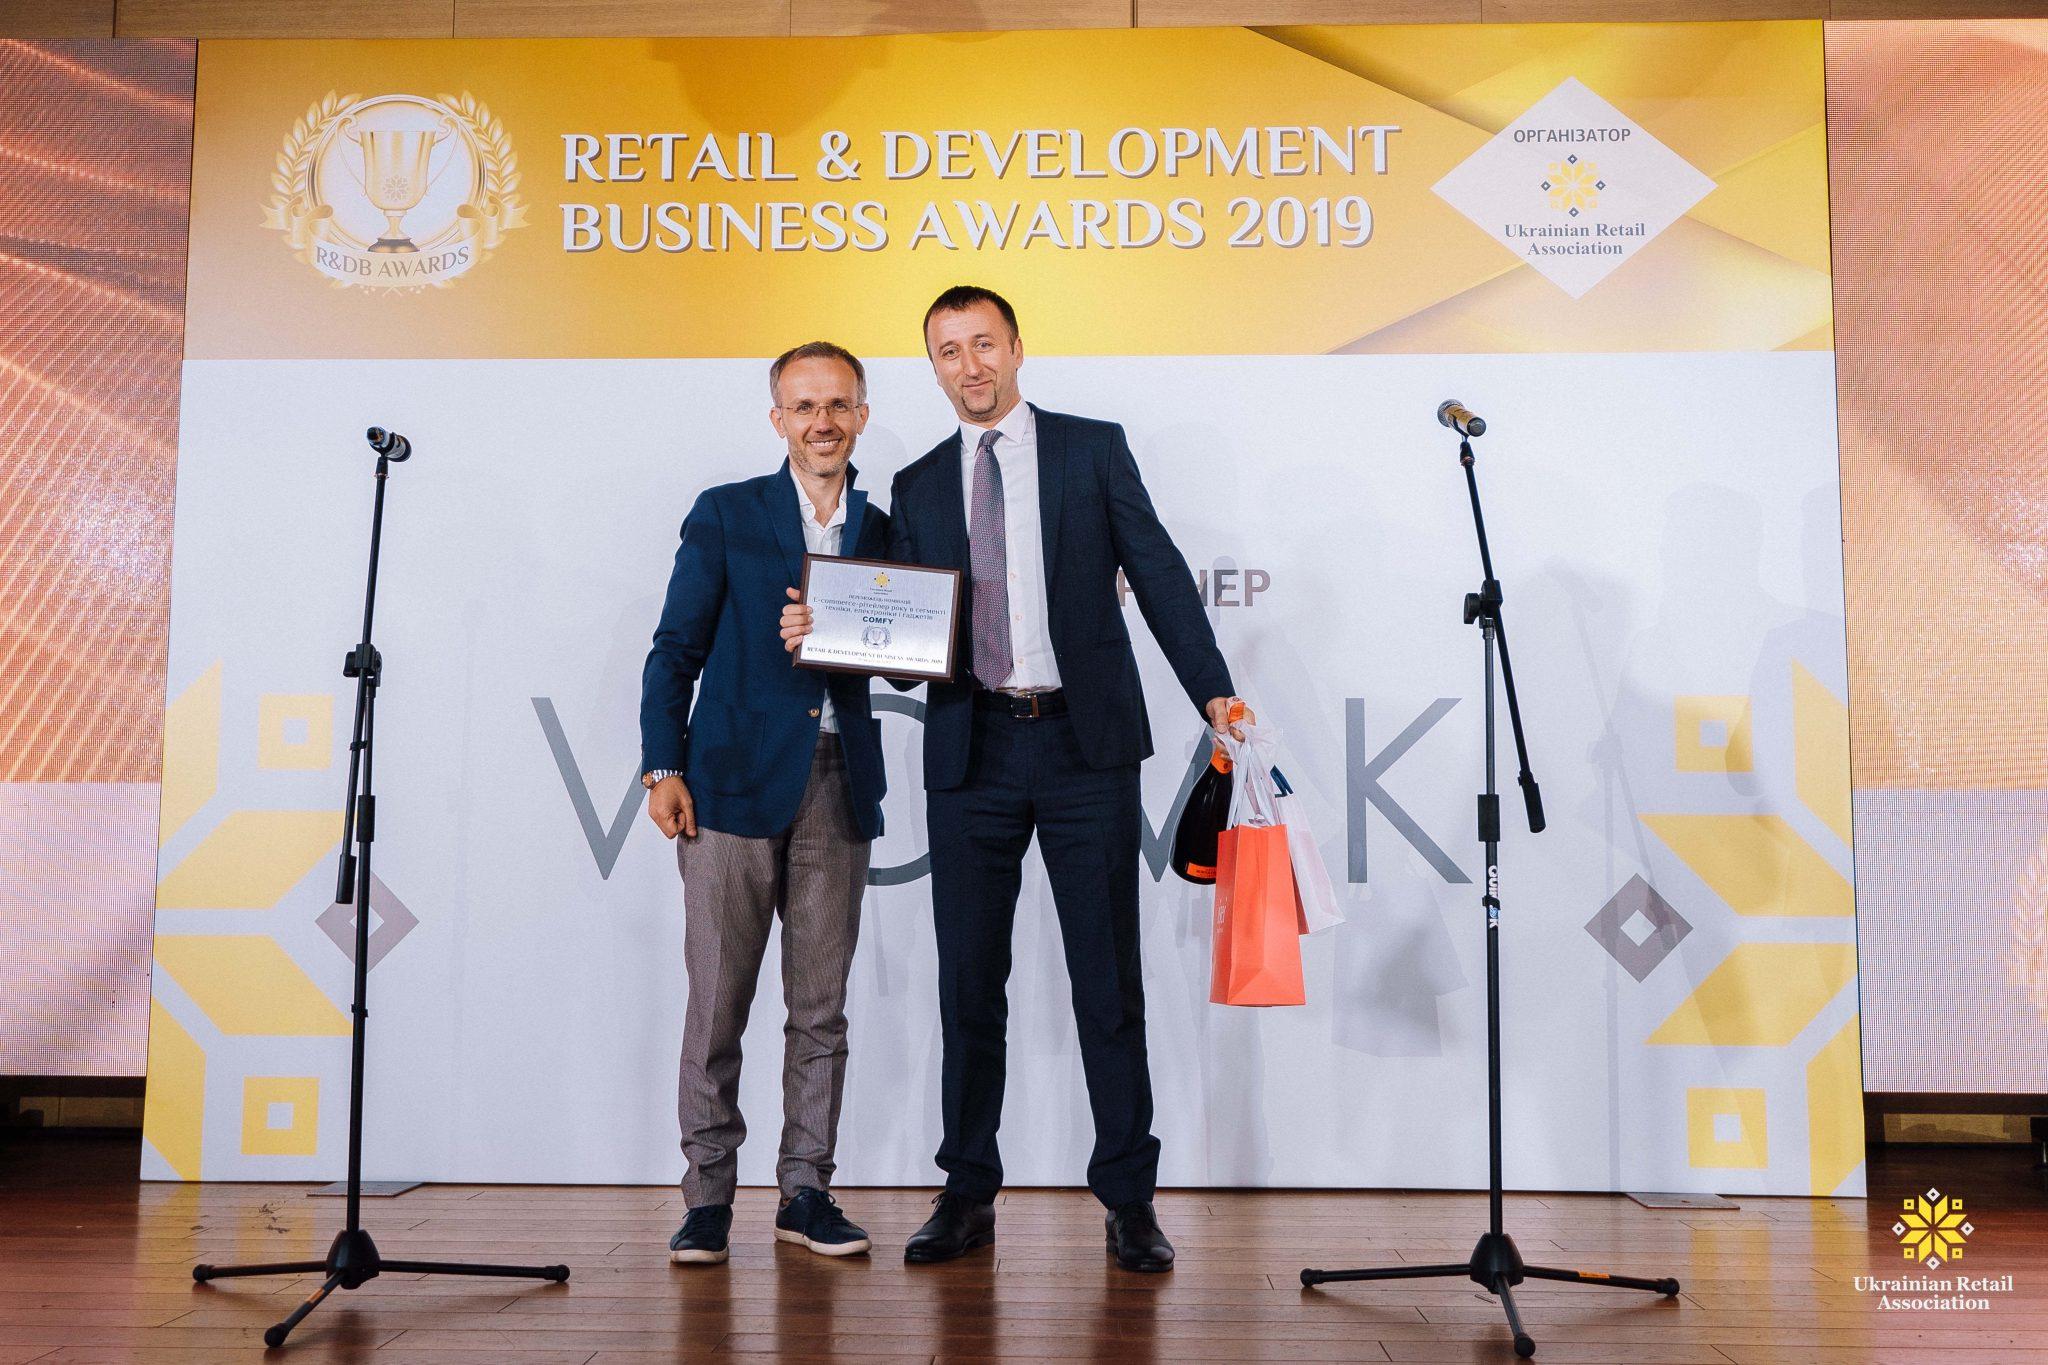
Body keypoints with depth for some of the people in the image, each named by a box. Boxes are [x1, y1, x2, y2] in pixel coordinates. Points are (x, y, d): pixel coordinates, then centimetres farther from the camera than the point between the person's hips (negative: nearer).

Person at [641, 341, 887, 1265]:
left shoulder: (887, 533, 14)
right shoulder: (726, 514, 6)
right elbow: (675, 651, 3)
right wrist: (663, 767, -6)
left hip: (839, 789, 3)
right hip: (735, 782, -2)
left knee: (821, 1006, 6)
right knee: (717, 1001, -1)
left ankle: (806, 1191, 17)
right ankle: (708, 1195, 11)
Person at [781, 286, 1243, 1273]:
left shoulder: (1094, 449, 7)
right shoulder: (918, 486, 14)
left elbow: (1159, 574, 2)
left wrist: (1214, 693, -6)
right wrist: (823, 632, -6)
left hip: (1085, 744, -2)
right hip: (972, 750, 3)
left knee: (1108, 979, 2)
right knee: (968, 981, 7)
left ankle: (1128, 1200, 12)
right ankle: (967, 1196, 19)